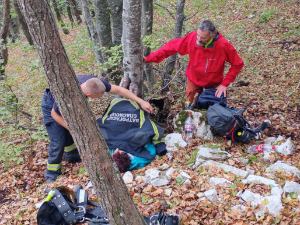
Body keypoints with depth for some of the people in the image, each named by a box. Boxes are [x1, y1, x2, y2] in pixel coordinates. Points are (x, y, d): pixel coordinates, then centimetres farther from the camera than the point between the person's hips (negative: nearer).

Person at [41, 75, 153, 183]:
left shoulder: (93, 82, -30)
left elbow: (118, 90, -19)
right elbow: (55, 114, -25)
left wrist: (141, 102, -17)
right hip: (51, 106, -6)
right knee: (58, 142, -8)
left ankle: (71, 155, 46)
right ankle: (52, 176, 10)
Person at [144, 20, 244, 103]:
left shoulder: (223, 45, -28)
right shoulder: (192, 38, -25)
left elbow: (237, 64, -16)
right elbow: (171, 47, -16)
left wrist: (224, 84, -20)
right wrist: (149, 58, -22)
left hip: (214, 83, -1)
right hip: (194, 80, 1)